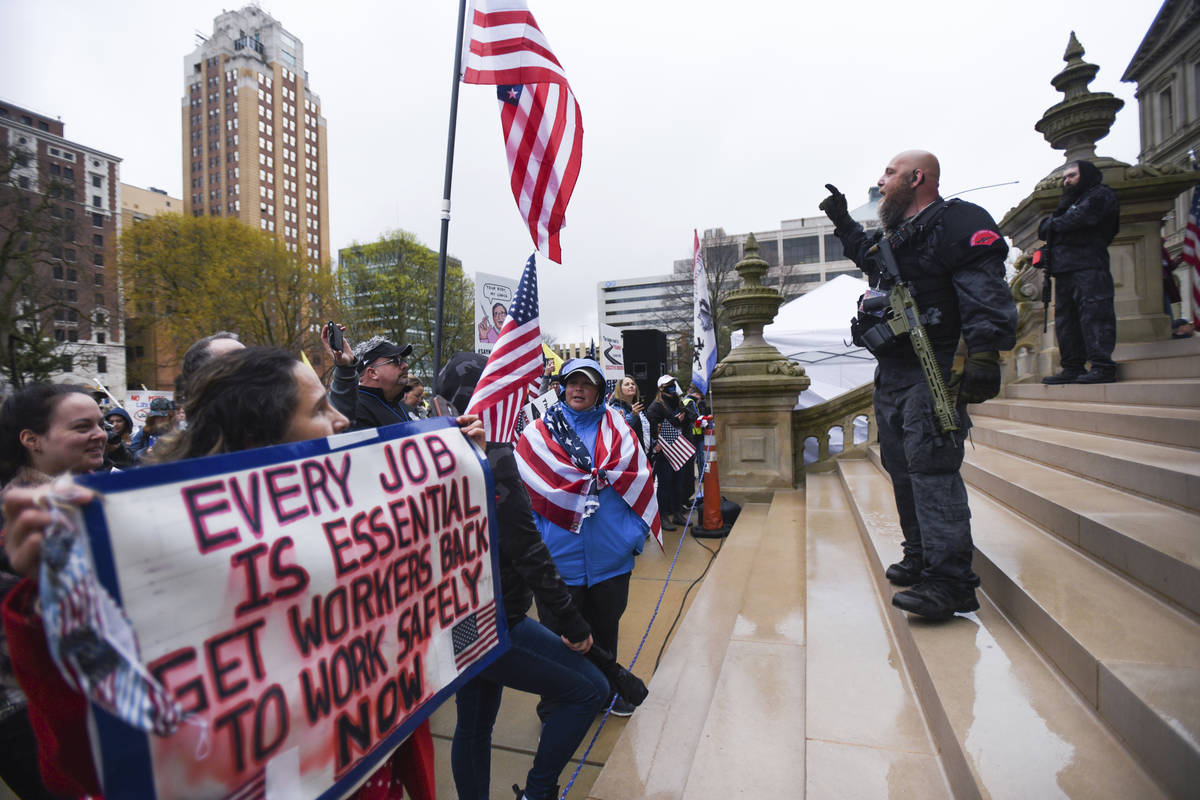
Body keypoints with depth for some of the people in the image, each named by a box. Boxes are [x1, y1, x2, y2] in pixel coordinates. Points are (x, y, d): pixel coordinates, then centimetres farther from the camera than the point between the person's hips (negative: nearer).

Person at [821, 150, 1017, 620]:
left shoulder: (957, 221, -5)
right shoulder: (895, 234, 22)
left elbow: (986, 291, -18)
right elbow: (868, 256, 47)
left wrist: (984, 354, -29)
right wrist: (843, 223, 45)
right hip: (891, 372, 9)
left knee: (931, 467, -16)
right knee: (902, 467, 12)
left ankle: (950, 581, -12)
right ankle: (920, 558, 24)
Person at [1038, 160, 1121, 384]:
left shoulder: (1101, 195, 8)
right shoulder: (1069, 202, 32)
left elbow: (1080, 218, -9)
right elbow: (1043, 230, 22)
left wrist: (1055, 223, 7)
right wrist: (1053, 220, 2)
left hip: (1088, 266, -8)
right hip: (1064, 268, 8)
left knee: (1093, 312, -15)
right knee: (1065, 317, 2)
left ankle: (1102, 366, -19)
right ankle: (1073, 368, 1)